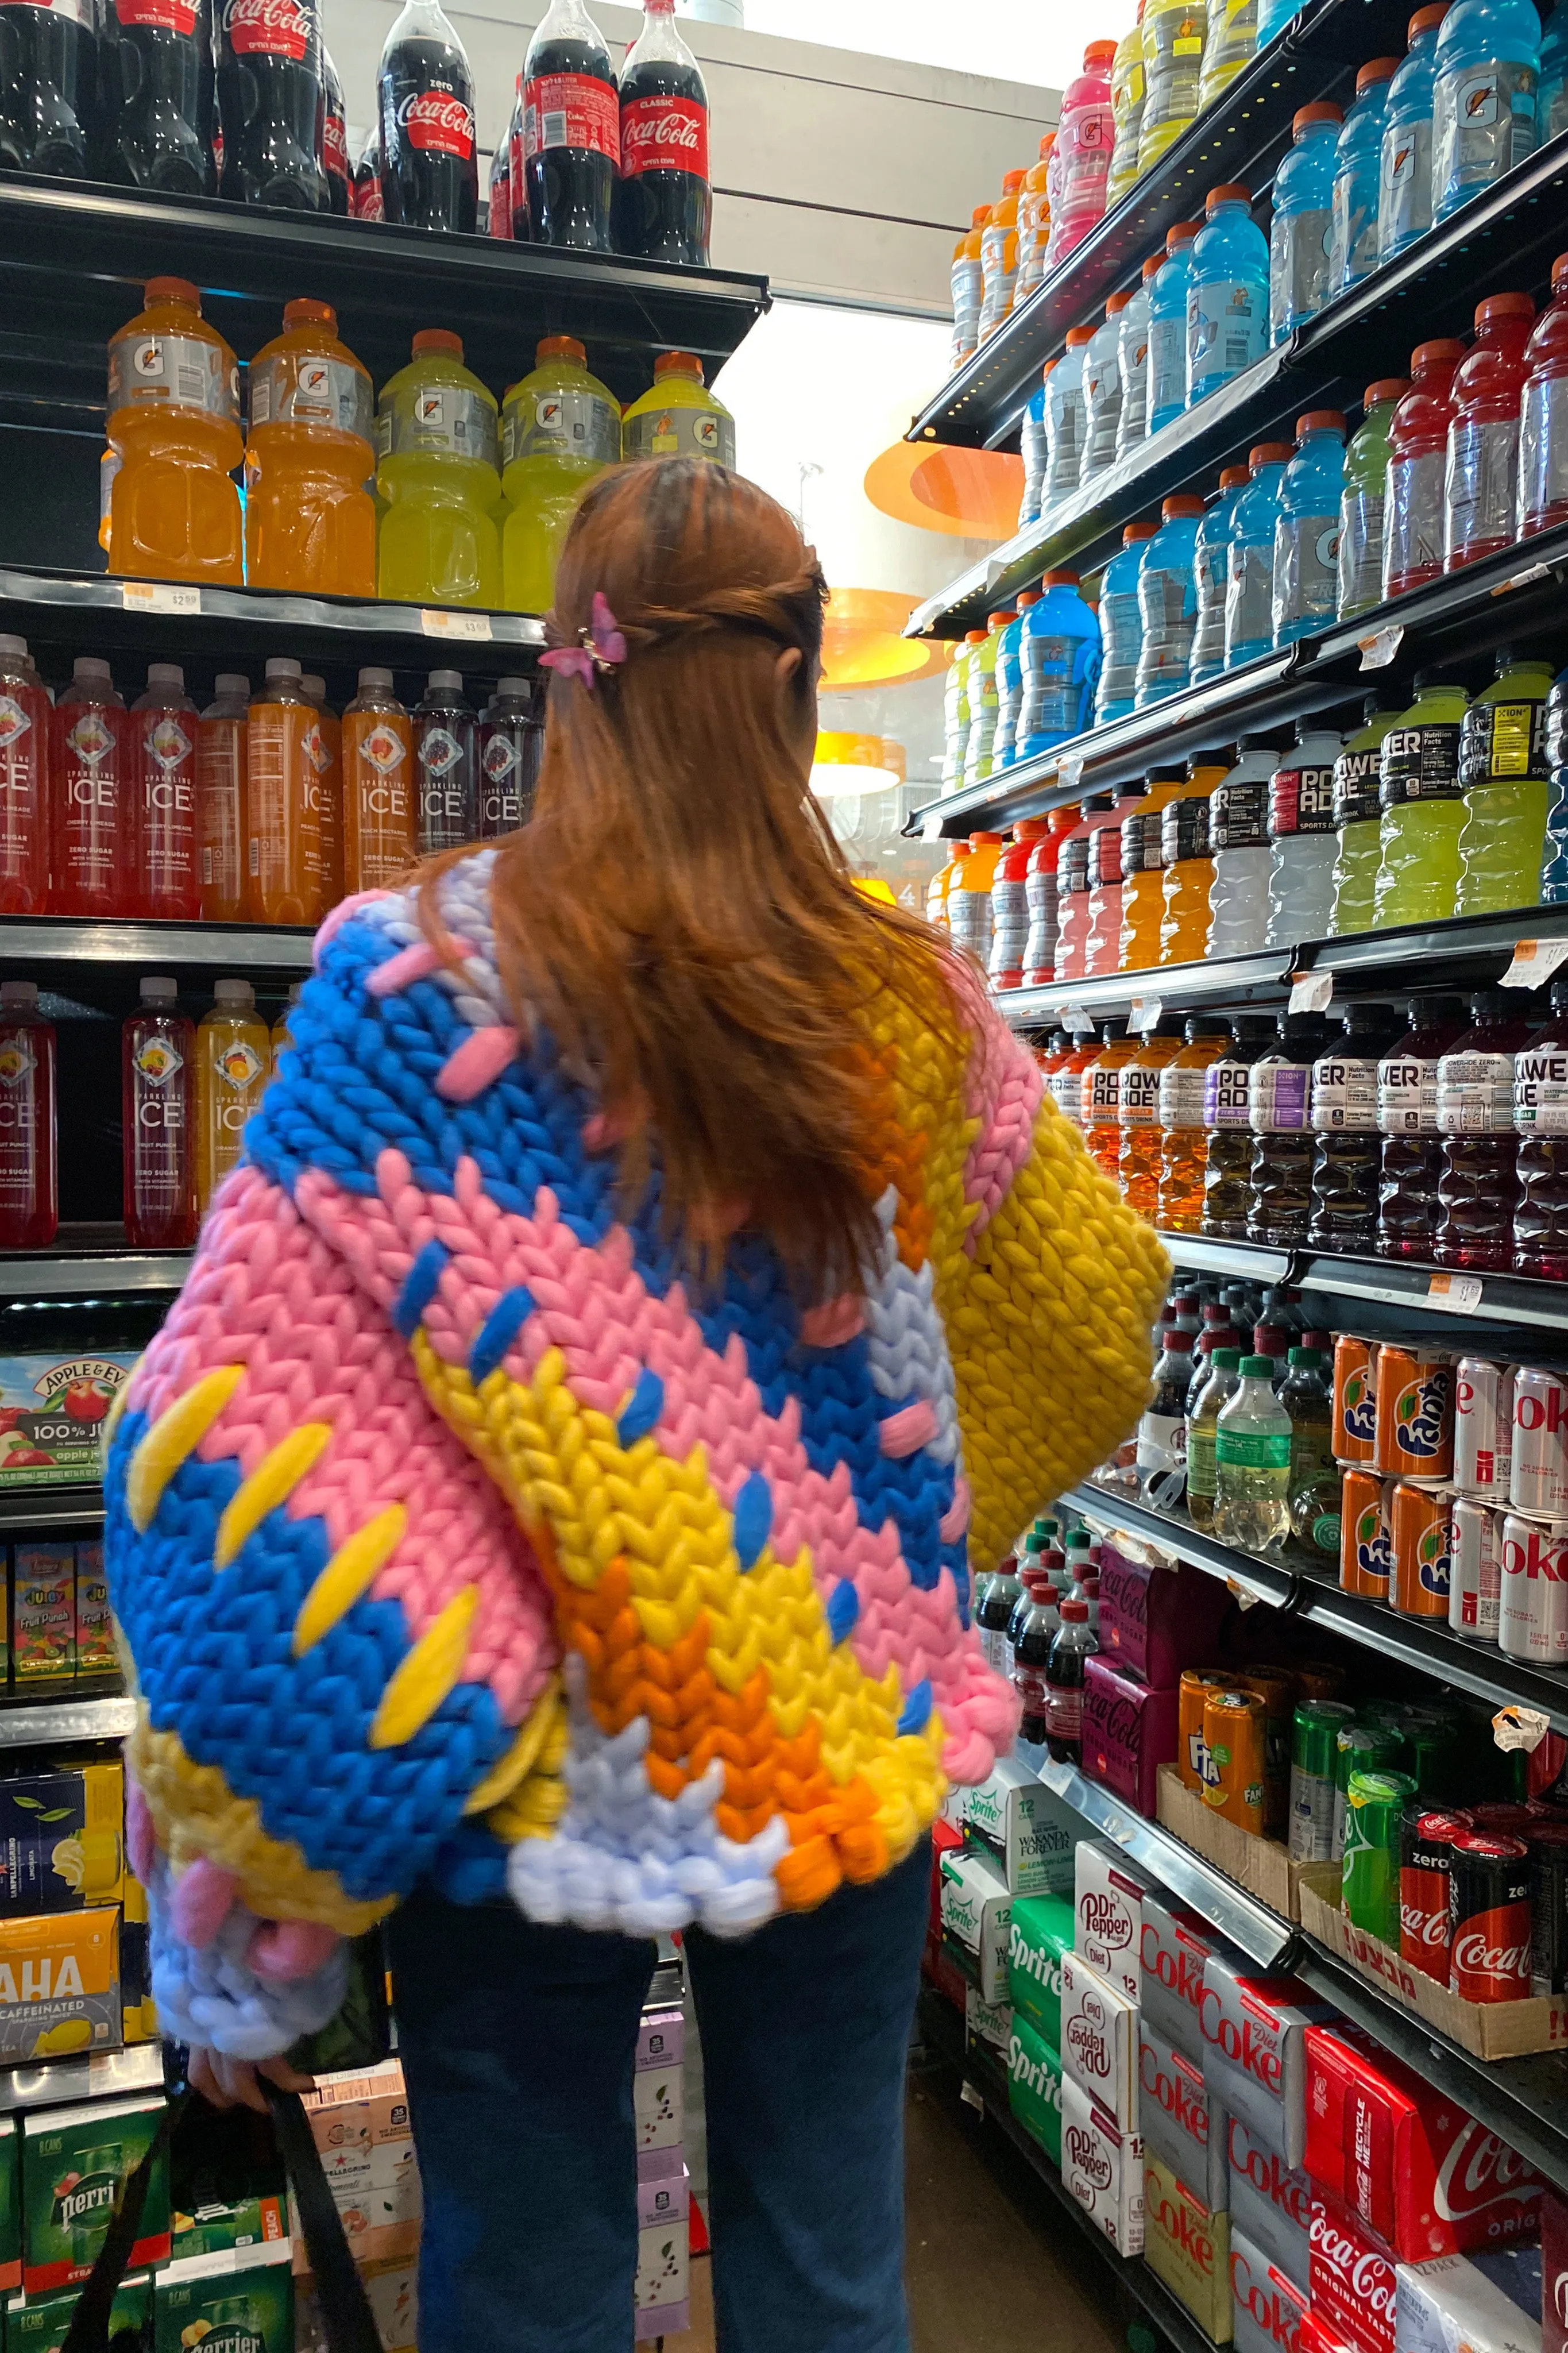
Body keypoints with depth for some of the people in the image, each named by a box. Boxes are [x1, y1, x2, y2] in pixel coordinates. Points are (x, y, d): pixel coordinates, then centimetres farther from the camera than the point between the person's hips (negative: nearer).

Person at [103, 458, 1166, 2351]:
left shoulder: (412, 975, -14)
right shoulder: (916, 1004, -5)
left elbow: (250, 1423, -15)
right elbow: (1098, 1309, 9)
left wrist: (230, 1932, -5)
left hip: (544, 1760, -2)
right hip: (853, 1744, 3)